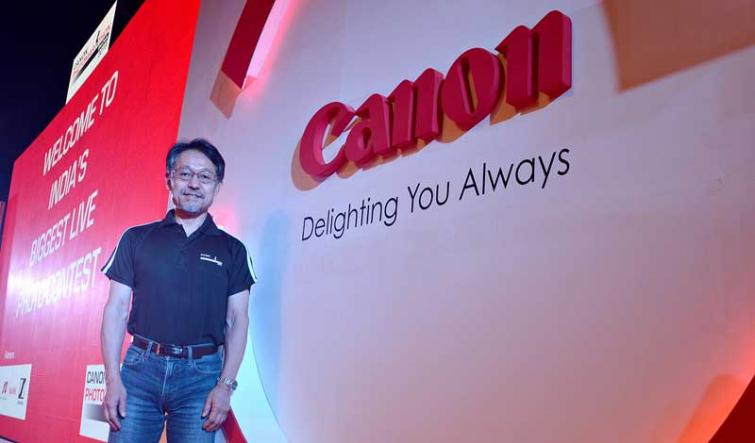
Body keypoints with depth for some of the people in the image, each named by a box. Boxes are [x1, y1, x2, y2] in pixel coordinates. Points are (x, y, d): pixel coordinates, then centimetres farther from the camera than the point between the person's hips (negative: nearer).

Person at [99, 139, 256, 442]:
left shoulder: (231, 250, 8)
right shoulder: (136, 239, 9)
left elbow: (237, 320, 5)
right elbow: (116, 310, 7)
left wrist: (225, 385, -5)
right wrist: (112, 379, -2)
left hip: (201, 372, 0)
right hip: (141, 366, 1)